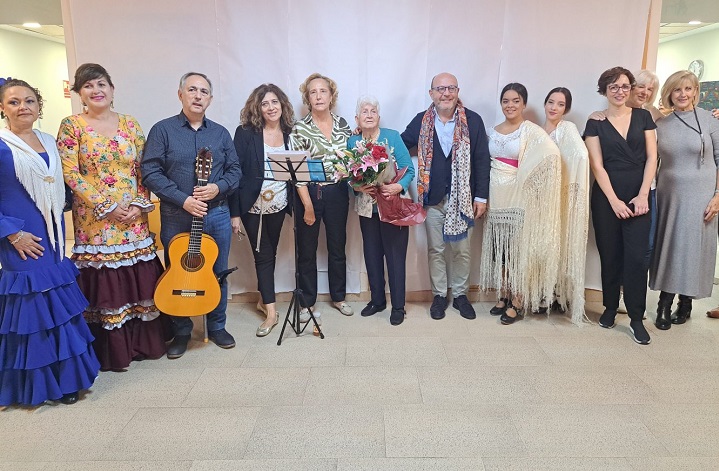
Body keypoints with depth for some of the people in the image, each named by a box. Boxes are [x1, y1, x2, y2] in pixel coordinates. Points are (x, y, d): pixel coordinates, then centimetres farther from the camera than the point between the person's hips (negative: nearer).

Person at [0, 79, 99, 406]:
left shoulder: (48, 142, 10)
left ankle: (63, 377, 27)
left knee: (59, 306, 12)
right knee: (33, 308, 0)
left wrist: (60, 233, 14)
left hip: (52, 239, 7)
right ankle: (37, 384, 17)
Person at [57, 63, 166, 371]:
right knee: (104, 284, 2)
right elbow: (70, 175, -6)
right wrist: (107, 207, -12)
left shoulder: (130, 124, 9)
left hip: (134, 218, 3)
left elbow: (143, 170, 8)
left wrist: (140, 204, -6)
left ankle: (142, 342, 23)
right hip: (95, 220, -3)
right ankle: (111, 351, 17)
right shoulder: (72, 126, 0)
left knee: (139, 281, 6)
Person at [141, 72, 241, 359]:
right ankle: (181, 332, 26)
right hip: (176, 216, -2)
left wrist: (219, 187, -13)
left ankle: (217, 327, 28)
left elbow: (235, 170, 8)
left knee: (218, 273, 11)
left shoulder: (220, 133, 10)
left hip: (217, 214, 3)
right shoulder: (163, 130, -1)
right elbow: (150, 172, -8)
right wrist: (183, 200, -18)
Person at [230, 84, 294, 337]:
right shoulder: (246, 132, -8)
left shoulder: (287, 133, 4)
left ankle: (263, 300, 33)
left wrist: (293, 203, 2)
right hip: (253, 206, -3)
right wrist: (234, 212, -14)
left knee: (270, 252, 14)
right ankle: (271, 312, 12)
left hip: (278, 205, 4)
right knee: (263, 255, 4)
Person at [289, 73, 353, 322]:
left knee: (338, 246, 14)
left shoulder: (342, 124, 5)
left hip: (338, 193, 4)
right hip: (310, 193, -3)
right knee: (307, 250, 7)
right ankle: (307, 302, 23)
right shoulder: (300, 128, -8)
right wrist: (308, 205, -14)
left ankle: (338, 297, 32)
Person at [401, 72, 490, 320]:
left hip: (462, 198, -1)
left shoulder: (473, 121, -4)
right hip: (433, 198, 1)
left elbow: (482, 160, -2)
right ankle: (439, 295, 27)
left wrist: (481, 197, -4)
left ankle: (460, 295, 28)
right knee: (435, 250, 11)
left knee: (462, 250, 10)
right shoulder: (421, 121, 0)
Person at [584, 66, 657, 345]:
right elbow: (597, 165, -3)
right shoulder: (596, 123, 3)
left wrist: (643, 196, -6)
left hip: (638, 196, 1)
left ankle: (636, 318, 4)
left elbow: (651, 157, 4)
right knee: (610, 256, 4)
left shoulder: (643, 117, 9)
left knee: (636, 256, -5)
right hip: (606, 197, 0)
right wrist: (614, 201, -9)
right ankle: (610, 308, 20)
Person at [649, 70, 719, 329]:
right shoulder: (660, 124, 5)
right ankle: (664, 305, 14)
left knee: (694, 248, 4)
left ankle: (685, 303, 20)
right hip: (669, 194, 3)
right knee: (668, 247, 5)